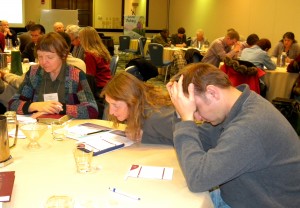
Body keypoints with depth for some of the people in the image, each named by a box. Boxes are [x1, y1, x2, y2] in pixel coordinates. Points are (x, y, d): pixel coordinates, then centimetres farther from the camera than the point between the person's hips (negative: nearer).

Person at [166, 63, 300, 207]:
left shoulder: (249, 127, -33)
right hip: (238, 195, 8)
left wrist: (187, 119, -27)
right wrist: (183, 114, -13)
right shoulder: (236, 106, -5)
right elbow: (196, 144, 2)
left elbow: (197, 178, -32)